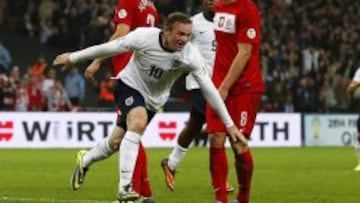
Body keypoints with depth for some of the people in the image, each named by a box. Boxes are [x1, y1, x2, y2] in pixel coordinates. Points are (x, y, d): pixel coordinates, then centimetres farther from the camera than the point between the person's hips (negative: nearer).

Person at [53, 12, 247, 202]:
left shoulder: (191, 56, -24)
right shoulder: (144, 37, -28)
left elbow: (209, 89, -19)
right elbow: (109, 48, -15)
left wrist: (229, 124, -18)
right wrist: (73, 57, -6)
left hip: (153, 100, 4)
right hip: (129, 86, -4)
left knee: (116, 142, 12)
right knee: (139, 123, -33)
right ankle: (124, 187, -33)